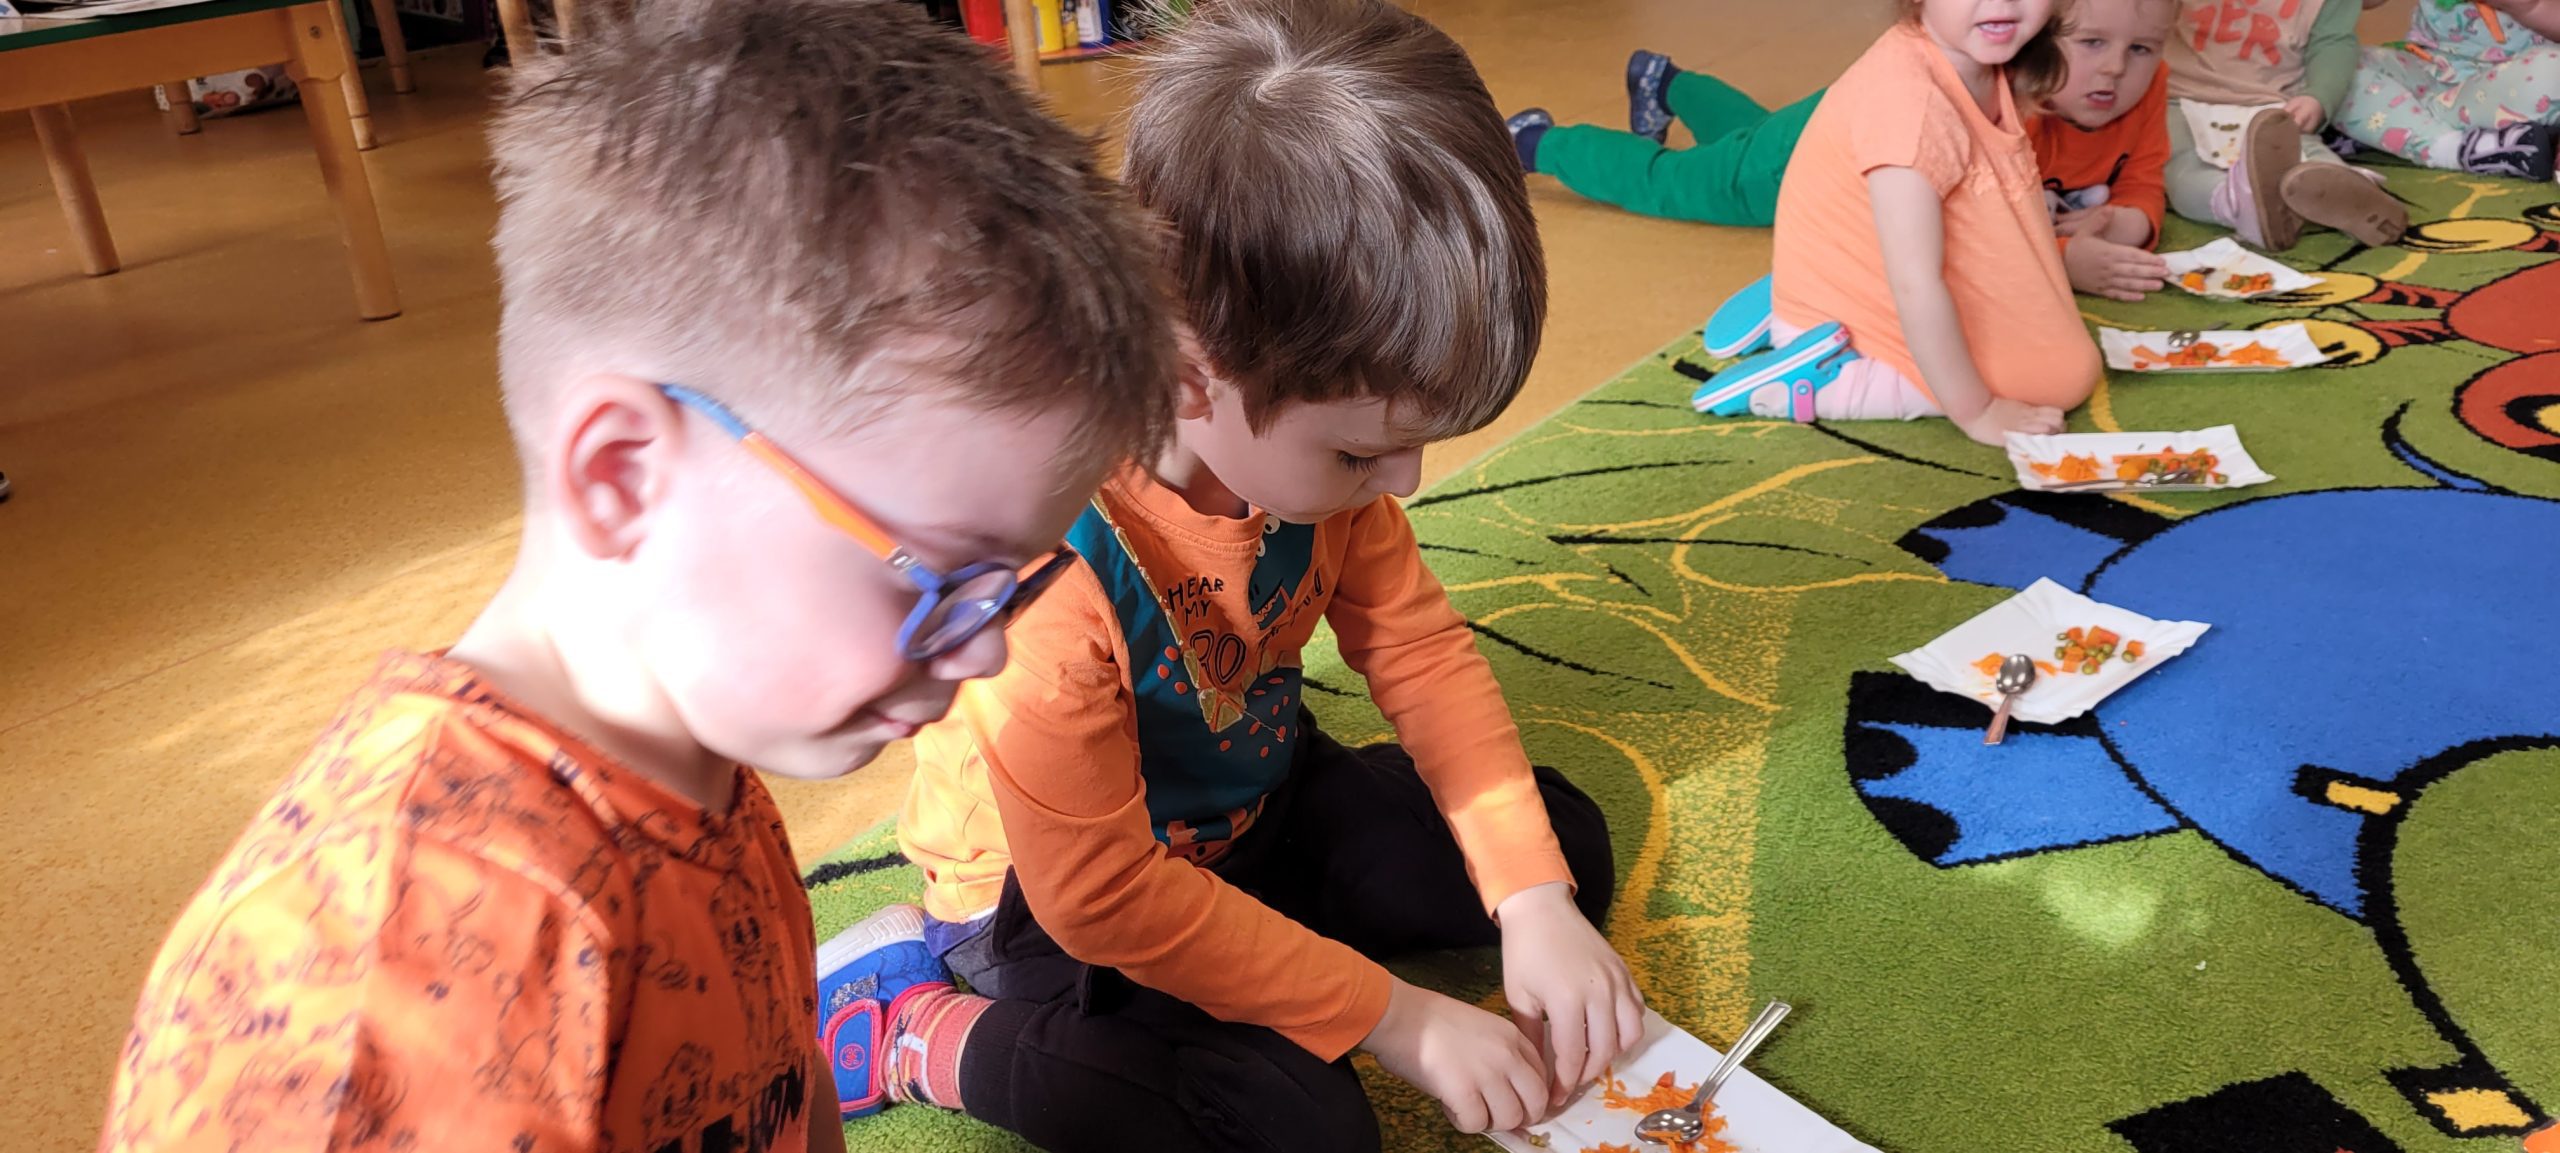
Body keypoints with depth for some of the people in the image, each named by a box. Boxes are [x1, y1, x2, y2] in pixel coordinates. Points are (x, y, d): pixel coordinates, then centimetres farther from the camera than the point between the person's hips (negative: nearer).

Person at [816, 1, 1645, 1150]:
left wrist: (1535, 904, -14)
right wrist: (1393, 1018, -23)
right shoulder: (1051, 567, -38)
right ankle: (915, 1028, -7)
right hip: (1054, 899, -6)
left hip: (1255, 798, 7)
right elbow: (1104, 896, -29)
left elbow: (1420, 646, -6)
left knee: (1568, 844, 5)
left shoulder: (1306, 439, -18)